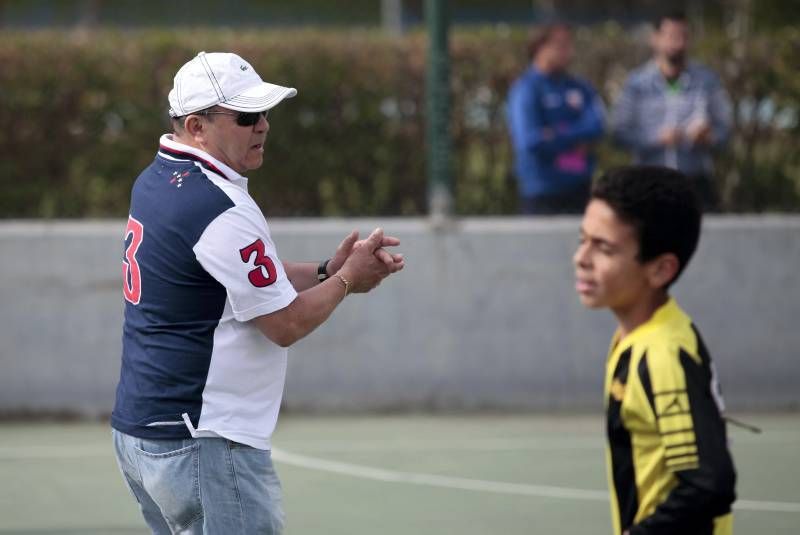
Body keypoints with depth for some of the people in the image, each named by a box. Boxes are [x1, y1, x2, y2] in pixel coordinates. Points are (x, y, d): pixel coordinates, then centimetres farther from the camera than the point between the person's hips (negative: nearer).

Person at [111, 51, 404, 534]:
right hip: (201, 446, -10)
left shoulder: (157, 181, 10)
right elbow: (287, 324, -14)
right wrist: (346, 279, 3)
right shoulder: (223, 212, -19)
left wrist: (326, 272, 9)